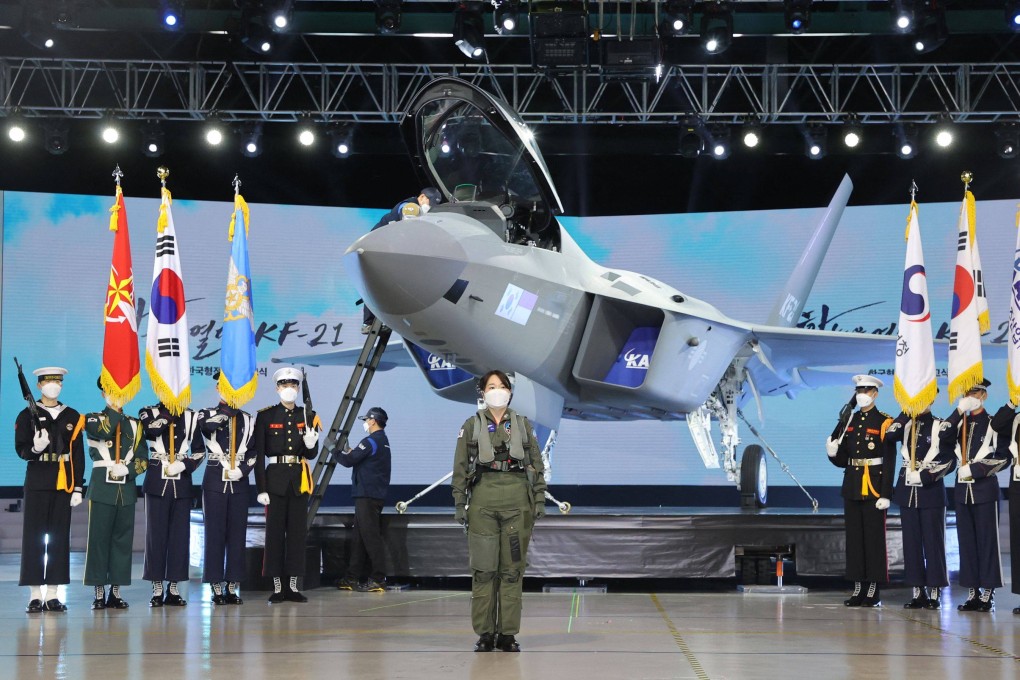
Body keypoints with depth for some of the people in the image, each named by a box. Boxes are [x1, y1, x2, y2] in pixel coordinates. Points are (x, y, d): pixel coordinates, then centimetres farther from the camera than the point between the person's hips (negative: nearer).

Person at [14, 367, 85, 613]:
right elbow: (21, 449, -2)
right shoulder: (28, 415, 2)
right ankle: (35, 595, 2)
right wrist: (35, 448, -25)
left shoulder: (72, 416, 9)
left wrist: (78, 488, 2)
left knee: (59, 537, 3)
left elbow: (78, 455, 8)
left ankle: (53, 595, 9)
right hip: (37, 481, -2)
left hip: (63, 482, 3)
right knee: (34, 536, -2)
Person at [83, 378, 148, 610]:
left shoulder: (134, 424, 14)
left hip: (126, 488, 3)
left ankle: (116, 592, 9)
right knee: (99, 538, -3)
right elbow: (105, 430, -18)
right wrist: (115, 408, -11)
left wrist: (127, 469, -10)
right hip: (102, 487, -3)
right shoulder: (93, 419, 6)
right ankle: (99, 593, 2)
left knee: (123, 539, 3)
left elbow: (143, 459, 7)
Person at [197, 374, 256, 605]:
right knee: (215, 533, -2)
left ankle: (233, 587, 9)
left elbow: (253, 452, 7)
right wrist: (227, 410, -13)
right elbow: (208, 424, -22)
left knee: (237, 534, 3)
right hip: (215, 481, -3)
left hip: (239, 483, 3)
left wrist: (242, 470, -9)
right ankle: (216, 587, 3)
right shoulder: (207, 414, 3)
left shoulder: (248, 419, 10)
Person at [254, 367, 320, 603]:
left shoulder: (308, 416, 8)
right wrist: (261, 488, -8)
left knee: (297, 531, 4)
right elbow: (259, 454, -2)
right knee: (275, 532, -1)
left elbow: (311, 455, 9)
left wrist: (310, 444, -15)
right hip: (275, 479, -3)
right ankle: (277, 587, 4)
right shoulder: (266, 416, 0)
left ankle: (293, 585, 10)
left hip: (299, 480, 3)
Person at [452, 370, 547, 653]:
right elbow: (460, 467, 5)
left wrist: (540, 499, 2)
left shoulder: (523, 424, 10)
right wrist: (459, 504, -1)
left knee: (513, 568, 1)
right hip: (483, 499, -1)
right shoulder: (472, 425, 6)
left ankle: (508, 633, 6)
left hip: (517, 499, 1)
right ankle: (485, 634, 4)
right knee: (484, 568, -1)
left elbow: (537, 464, 10)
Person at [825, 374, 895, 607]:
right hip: (852, 487, 6)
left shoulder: (884, 422, -6)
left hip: (874, 487, -6)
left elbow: (889, 462, -9)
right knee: (854, 538, 7)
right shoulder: (849, 421, 11)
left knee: (874, 537, -2)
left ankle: (874, 590, 3)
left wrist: (885, 494, -15)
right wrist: (833, 452, -10)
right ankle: (859, 588, 12)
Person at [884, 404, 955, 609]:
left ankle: (935, 592, 4)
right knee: (911, 541, 4)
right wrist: (906, 413, -10)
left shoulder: (940, 426, -1)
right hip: (907, 491, 4)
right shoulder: (905, 424, 10)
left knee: (933, 540, -1)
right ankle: (917, 591, 10)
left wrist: (925, 476, -12)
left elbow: (950, 460, -5)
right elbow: (889, 437, -10)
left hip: (931, 491, -4)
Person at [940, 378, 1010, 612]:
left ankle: (988, 594, 1)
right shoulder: (959, 423, 13)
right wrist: (958, 411, -12)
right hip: (963, 490, 5)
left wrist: (974, 469, -12)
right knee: (966, 542, 5)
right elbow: (943, 441, -7)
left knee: (987, 541, -2)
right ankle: (973, 593, 10)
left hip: (985, 490, -5)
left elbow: (1003, 458, -6)